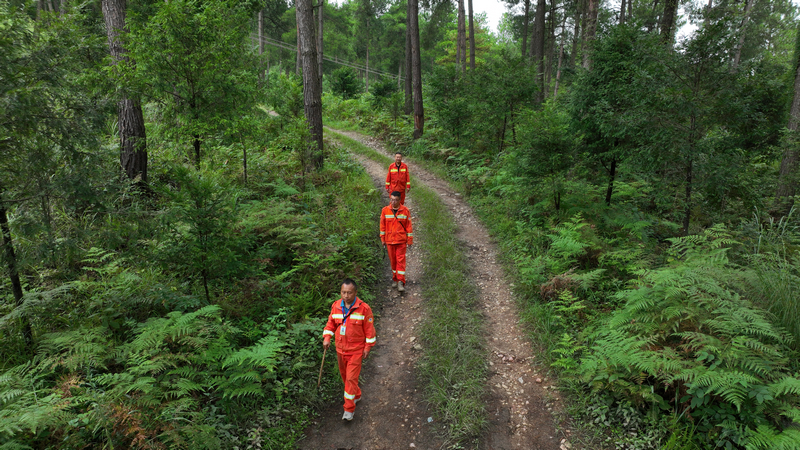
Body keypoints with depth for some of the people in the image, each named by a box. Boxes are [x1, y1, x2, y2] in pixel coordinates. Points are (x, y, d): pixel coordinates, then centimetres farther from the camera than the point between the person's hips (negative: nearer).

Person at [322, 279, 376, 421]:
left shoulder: (363, 308, -14)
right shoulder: (336, 306, -3)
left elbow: (369, 329, -7)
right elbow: (331, 323, 8)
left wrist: (368, 347, -6)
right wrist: (327, 337, -7)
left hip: (356, 350, -5)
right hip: (340, 349, 5)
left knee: (351, 378, -5)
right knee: (344, 376, 18)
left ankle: (349, 409, 5)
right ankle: (356, 395, 42)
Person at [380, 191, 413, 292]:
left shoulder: (405, 210, -4)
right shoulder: (385, 210, -1)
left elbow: (408, 226, 1)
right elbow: (382, 225, 6)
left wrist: (410, 239, 1)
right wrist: (383, 239, 7)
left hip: (401, 240, -2)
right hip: (389, 240, 2)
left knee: (401, 260, -5)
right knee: (392, 260, 10)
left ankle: (401, 282, -4)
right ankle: (395, 279, 25)